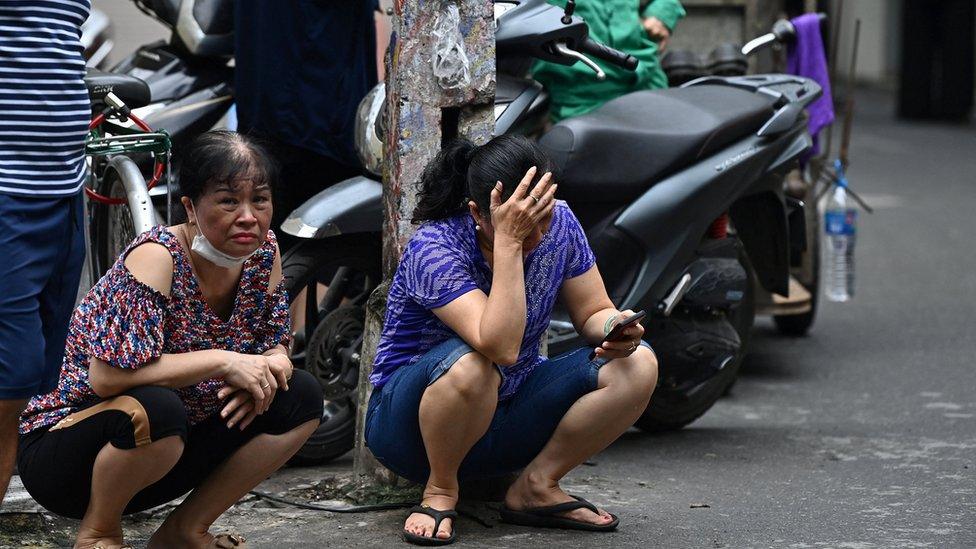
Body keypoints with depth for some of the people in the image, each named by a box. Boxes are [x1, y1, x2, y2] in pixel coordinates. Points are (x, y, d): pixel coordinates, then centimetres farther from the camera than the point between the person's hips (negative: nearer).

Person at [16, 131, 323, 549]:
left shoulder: (262, 253, -3)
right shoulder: (157, 256, -24)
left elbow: (276, 349, 7)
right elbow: (107, 376, -33)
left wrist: (264, 370, -19)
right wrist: (224, 362, -29)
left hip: (164, 457, 7)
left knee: (300, 397, -6)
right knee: (155, 411, -38)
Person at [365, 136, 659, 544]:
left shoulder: (558, 224, -8)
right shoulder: (434, 248, -26)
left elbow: (592, 313, 3)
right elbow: (501, 348, -38)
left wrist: (615, 327, -21)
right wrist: (509, 242, -40)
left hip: (509, 414, 6)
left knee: (637, 364, -13)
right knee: (468, 366, -40)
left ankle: (535, 487, -7)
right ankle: (440, 490, -14)